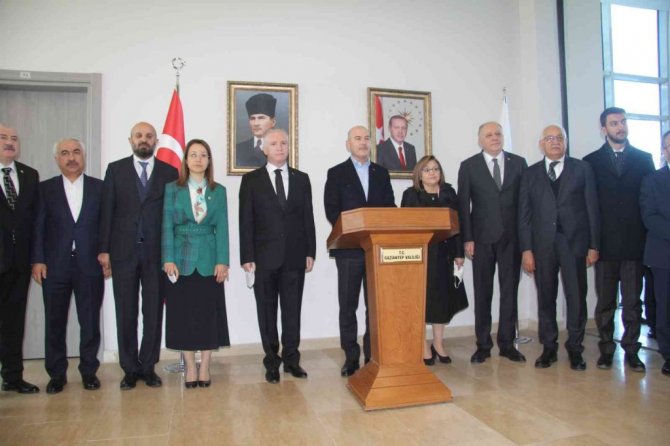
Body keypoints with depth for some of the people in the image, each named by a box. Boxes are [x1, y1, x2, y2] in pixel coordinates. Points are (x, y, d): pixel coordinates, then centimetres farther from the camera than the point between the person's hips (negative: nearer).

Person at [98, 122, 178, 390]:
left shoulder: (169, 172, 6)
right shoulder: (115, 169, 8)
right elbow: (107, 211, 4)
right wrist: (104, 249, -2)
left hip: (156, 252, 0)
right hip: (123, 251, 0)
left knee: (153, 312, 5)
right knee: (126, 313, 6)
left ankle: (148, 367, 18)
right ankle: (130, 369, 18)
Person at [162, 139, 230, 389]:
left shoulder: (218, 191, 6)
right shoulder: (172, 189, 4)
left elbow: (222, 228, 1)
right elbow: (167, 226, 0)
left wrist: (222, 261, -7)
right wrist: (168, 259, -10)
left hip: (209, 260, 1)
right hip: (181, 259, 0)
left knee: (209, 312, 4)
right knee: (183, 312, 4)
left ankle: (205, 366, 16)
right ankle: (190, 366, 16)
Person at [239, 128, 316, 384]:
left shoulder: (301, 179, 9)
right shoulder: (251, 180, 3)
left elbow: (308, 218, 8)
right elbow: (245, 221, -1)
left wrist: (310, 252, 2)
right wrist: (247, 257, -7)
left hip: (295, 256, 2)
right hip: (265, 257, -1)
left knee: (292, 310, 7)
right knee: (267, 311, 7)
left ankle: (291, 359, 19)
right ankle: (272, 362, 18)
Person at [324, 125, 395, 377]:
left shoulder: (381, 173, 14)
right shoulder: (336, 173, 4)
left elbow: (389, 207, 9)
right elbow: (331, 211, -4)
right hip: (349, 248, -2)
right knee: (348, 306, 3)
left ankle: (373, 354, 18)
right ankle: (351, 357, 14)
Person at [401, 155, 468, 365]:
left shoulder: (449, 193, 8)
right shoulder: (411, 194, 0)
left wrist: (459, 253, 2)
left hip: (443, 252, 3)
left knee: (442, 297, 9)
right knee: (420, 298, 1)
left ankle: (438, 343, 22)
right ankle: (423, 346, 12)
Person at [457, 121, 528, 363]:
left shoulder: (518, 162, 8)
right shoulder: (468, 166, 3)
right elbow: (463, 205, 0)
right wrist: (467, 238, -7)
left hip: (512, 236, 2)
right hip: (482, 237, -1)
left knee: (510, 290, 6)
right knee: (482, 292, 4)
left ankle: (507, 343, 17)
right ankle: (483, 344, 13)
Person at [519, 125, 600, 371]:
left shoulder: (582, 168, 7)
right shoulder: (530, 174, 9)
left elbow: (592, 208, 3)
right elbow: (524, 214, 4)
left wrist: (593, 245, -2)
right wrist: (526, 249, -3)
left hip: (574, 242, -1)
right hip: (542, 244, 1)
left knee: (576, 297, 4)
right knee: (546, 298, 6)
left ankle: (575, 349, 19)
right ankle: (549, 348, 19)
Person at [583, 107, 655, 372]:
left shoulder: (643, 159, 9)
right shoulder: (591, 161, 5)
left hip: (635, 243, 1)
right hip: (605, 243, -1)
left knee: (633, 301, 6)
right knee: (605, 301, 6)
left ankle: (631, 350, 17)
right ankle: (606, 349, 16)